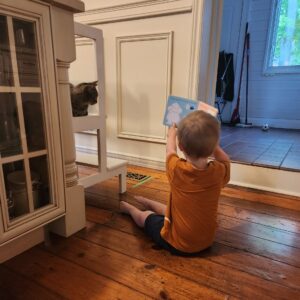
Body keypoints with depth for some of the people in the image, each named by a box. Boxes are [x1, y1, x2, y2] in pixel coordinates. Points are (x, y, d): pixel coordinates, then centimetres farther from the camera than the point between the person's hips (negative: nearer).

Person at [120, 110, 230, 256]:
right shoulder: (218, 172, -22)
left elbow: (170, 151, -2)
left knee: (145, 216, 24)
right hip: (206, 241, 4)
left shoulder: (177, 169, -27)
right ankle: (149, 203, 56)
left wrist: (171, 135, 17)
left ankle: (130, 208, 54)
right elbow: (225, 160, 5)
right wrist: (210, 141, 0)